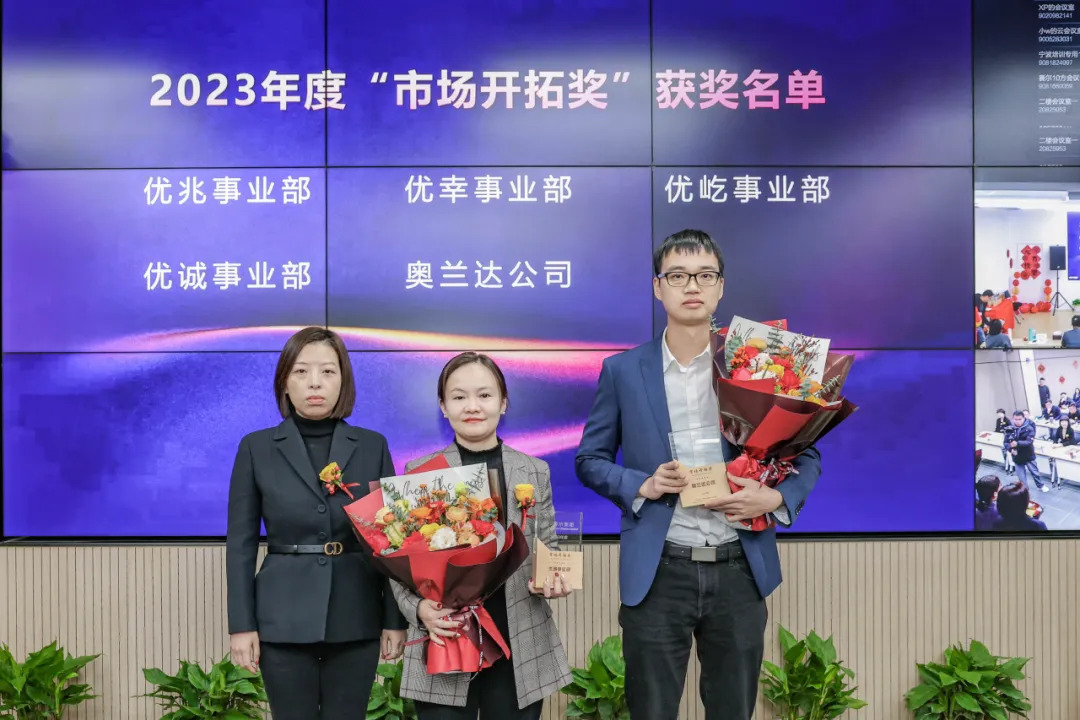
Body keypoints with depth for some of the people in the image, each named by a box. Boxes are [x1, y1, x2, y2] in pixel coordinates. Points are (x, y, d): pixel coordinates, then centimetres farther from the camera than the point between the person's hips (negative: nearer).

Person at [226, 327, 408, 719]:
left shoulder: (372, 446, 3)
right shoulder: (256, 448, 1)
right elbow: (240, 544, 1)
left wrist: (396, 619, 1)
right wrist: (242, 624, -4)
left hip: (356, 618, 1)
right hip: (284, 618, -1)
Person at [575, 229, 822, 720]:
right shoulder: (623, 371, 2)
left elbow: (806, 454, 8)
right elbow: (590, 459, 6)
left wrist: (778, 498, -12)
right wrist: (642, 486, -13)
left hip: (739, 570, 1)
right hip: (657, 573, -1)